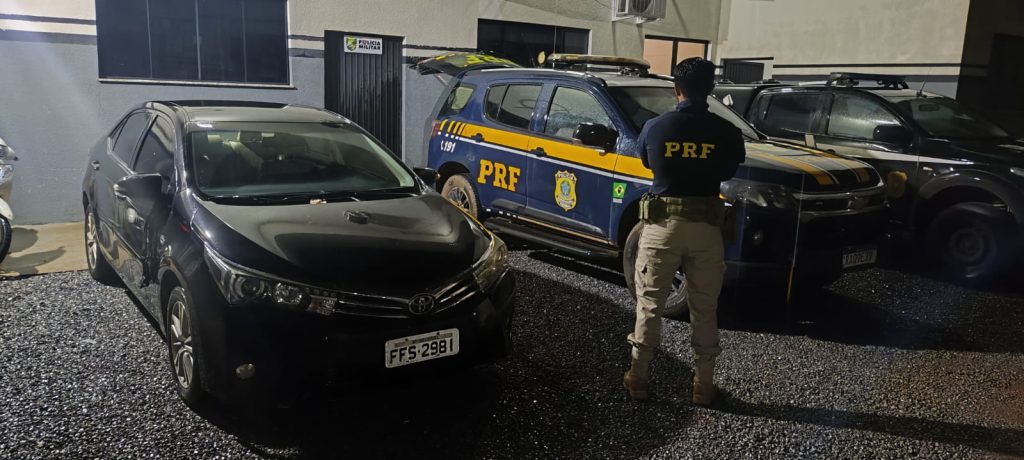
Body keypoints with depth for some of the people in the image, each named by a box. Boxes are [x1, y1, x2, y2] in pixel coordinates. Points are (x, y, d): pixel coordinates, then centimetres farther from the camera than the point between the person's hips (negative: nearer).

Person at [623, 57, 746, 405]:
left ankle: (638, 378, 17)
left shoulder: (654, 127, -5)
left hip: (662, 222, 0)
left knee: (649, 304, 10)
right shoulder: (726, 131, -5)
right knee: (704, 309, 12)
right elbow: (728, 172, 10)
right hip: (706, 226, 1)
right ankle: (703, 384, 20)